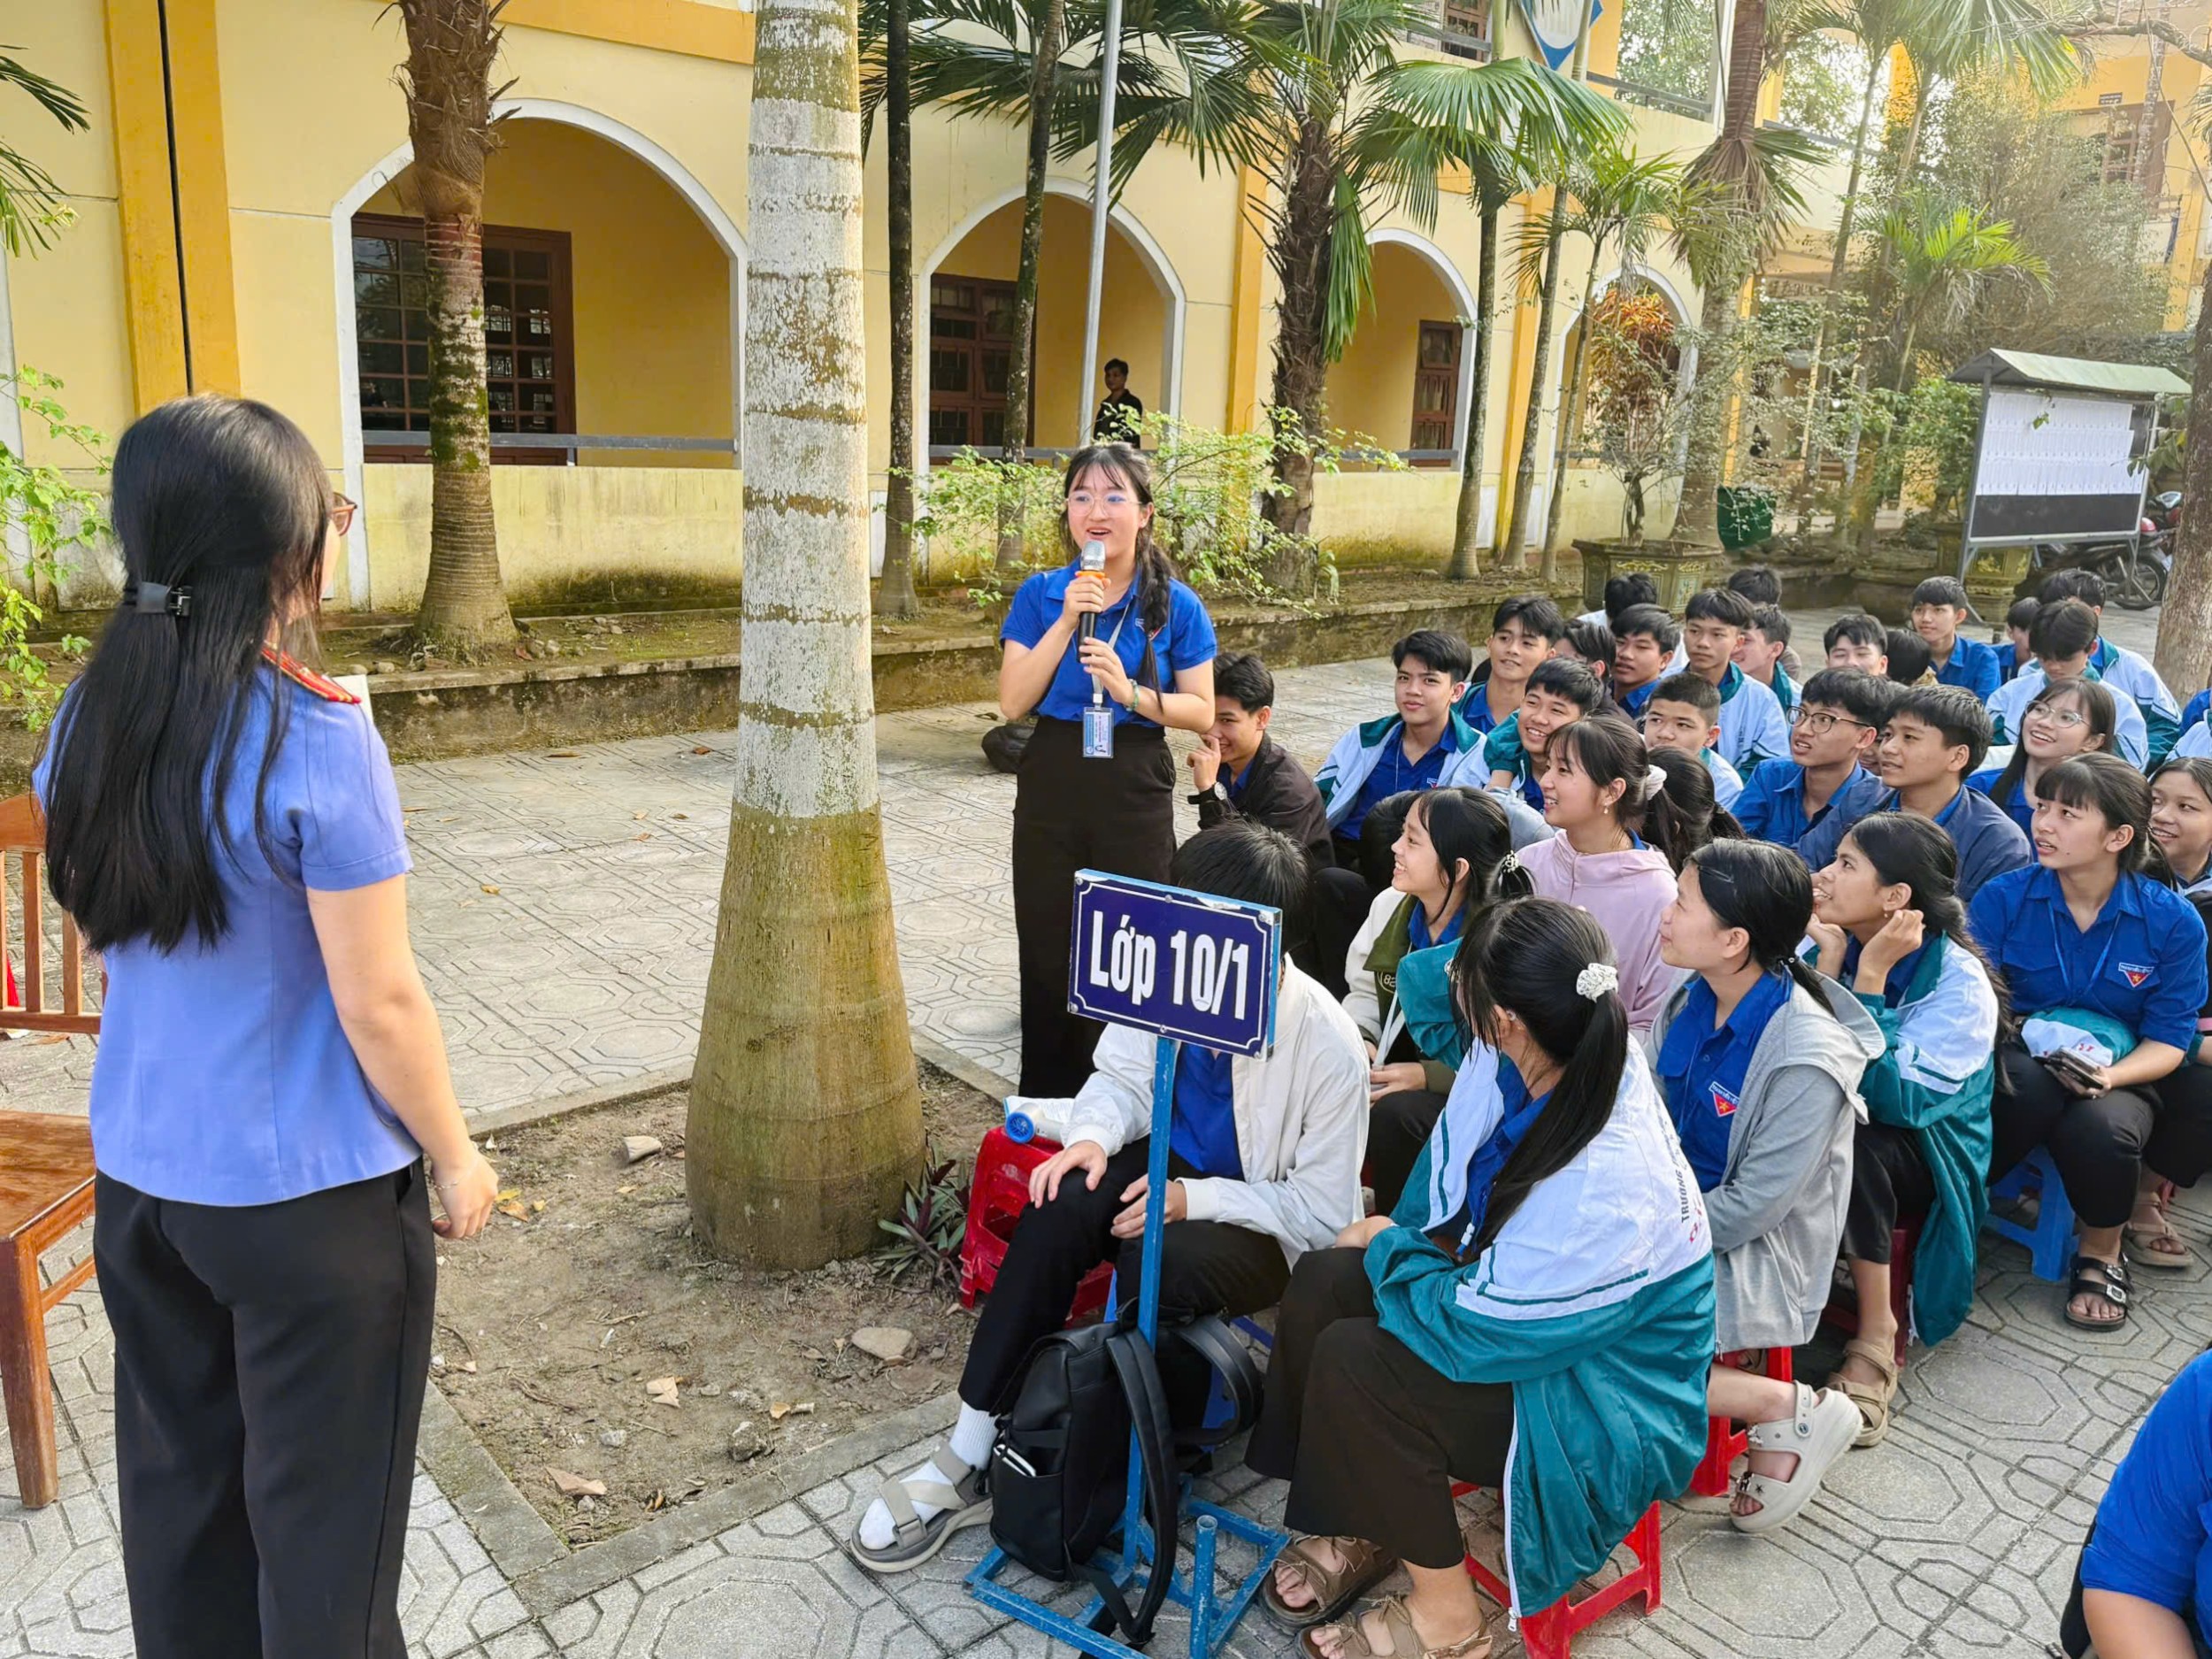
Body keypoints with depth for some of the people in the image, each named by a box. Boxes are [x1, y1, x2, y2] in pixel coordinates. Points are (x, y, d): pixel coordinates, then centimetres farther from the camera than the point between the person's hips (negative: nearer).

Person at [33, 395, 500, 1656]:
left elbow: (115, 927, 11)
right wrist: (456, 1156, -6)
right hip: (311, 1192, -6)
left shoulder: (93, 719, -2)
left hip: (140, 1172, 7)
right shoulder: (317, 737, -22)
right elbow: (379, 1003, -18)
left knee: (179, 1485, 22)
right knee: (326, 1509, 12)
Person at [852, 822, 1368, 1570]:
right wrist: (1094, 1134, -20)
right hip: (1172, 1160, 5)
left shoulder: (1329, 1045, -26)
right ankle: (969, 1454, -18)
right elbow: (1125, 1076, 2)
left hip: (1265, 1226, -4)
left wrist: (1192, 1199, -26)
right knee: (1060, 1209, -25)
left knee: (1155, 1260, -35)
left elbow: (1323, 1213, -17)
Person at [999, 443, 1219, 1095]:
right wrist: (1067, 621, -16)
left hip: (1137, 794, -1)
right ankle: (1044, 1108, 24)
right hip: (1052, 785, 2)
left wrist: (1133, 694, -18)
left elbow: (1202, 712, -2)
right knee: (1047, 952, 8)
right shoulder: (1041, 594, 0)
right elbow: (1012, 701, -7)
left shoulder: (1177, 605, -3)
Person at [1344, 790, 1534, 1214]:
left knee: (1394, 1115, -33)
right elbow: (1364, 990, 9)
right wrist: (1358, 1040, -12)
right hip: (1392, 1060, 6)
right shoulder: (1392, 905, -2)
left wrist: (1428, 1076, -29)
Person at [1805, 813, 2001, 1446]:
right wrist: (1830, 961, -20)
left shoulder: (1959, 982, -18)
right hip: (1831, 1149, 4)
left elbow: (1895, 1101, -29)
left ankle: (1877, 1340, -23)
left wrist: (1870, 977, -30)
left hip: (1930, 1158, -4)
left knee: (1847, 1135, -35)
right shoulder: (1830, 947, -5)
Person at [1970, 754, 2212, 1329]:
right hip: (2019, 1062, -1)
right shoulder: (2002, 898, -5)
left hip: (2120, 1078, 1)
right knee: (2029, 1088, -37)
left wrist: (2110, 1076, -22)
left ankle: (2102, 1253, 1)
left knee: (2100, 1129, -33)